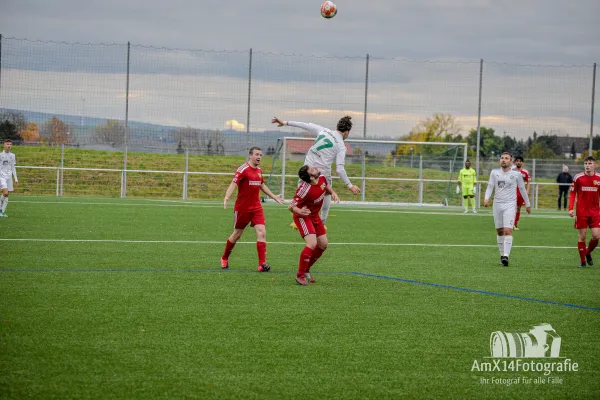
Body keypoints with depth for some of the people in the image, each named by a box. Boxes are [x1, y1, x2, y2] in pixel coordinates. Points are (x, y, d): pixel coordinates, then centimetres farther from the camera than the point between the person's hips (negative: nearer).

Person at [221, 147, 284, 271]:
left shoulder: (259, 170, 8)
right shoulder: (243, 170, -14)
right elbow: (233, 184, -24)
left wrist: (274, 197, 33)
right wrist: (226, 198, -40)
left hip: (256, 207, 5)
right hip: (242, 208, -5)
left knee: (261, 232, -11)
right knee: (237, 234, 8)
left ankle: (262, 264, -14)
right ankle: (224, 259, 31)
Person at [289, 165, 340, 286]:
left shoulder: (322, 179, -11)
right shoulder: (305, 189, -33)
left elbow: (327, 188, 14)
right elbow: (291, 206, -28)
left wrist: (333, 193, -7)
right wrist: (300, 211, -49)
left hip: (314, 216, 8)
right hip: (303, 217, -8)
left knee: (323, 245, 11)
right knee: (312, 244, -23)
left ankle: (306, 269, 28)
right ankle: (300, 275, -11)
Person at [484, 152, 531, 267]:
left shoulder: (516, 174, 1)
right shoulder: (494, 172, 7)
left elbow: (522, 189, 11)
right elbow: (490, 187, 6)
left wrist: (528, 204, 18)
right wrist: (486, 198, -13)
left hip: (510, 205, -3)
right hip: (497, 204, 3)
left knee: (508, 230, -16)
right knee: (499, 231, 8)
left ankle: (506, 256, -22)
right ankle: (502, 255, 19)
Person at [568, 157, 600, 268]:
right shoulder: (578, 178, -4)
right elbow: (572, 194, 2)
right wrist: (571, 208, -8)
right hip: (581, 212, -1)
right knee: (582, 236, 1)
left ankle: (588, 253, 23)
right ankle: (582, 261, 12)